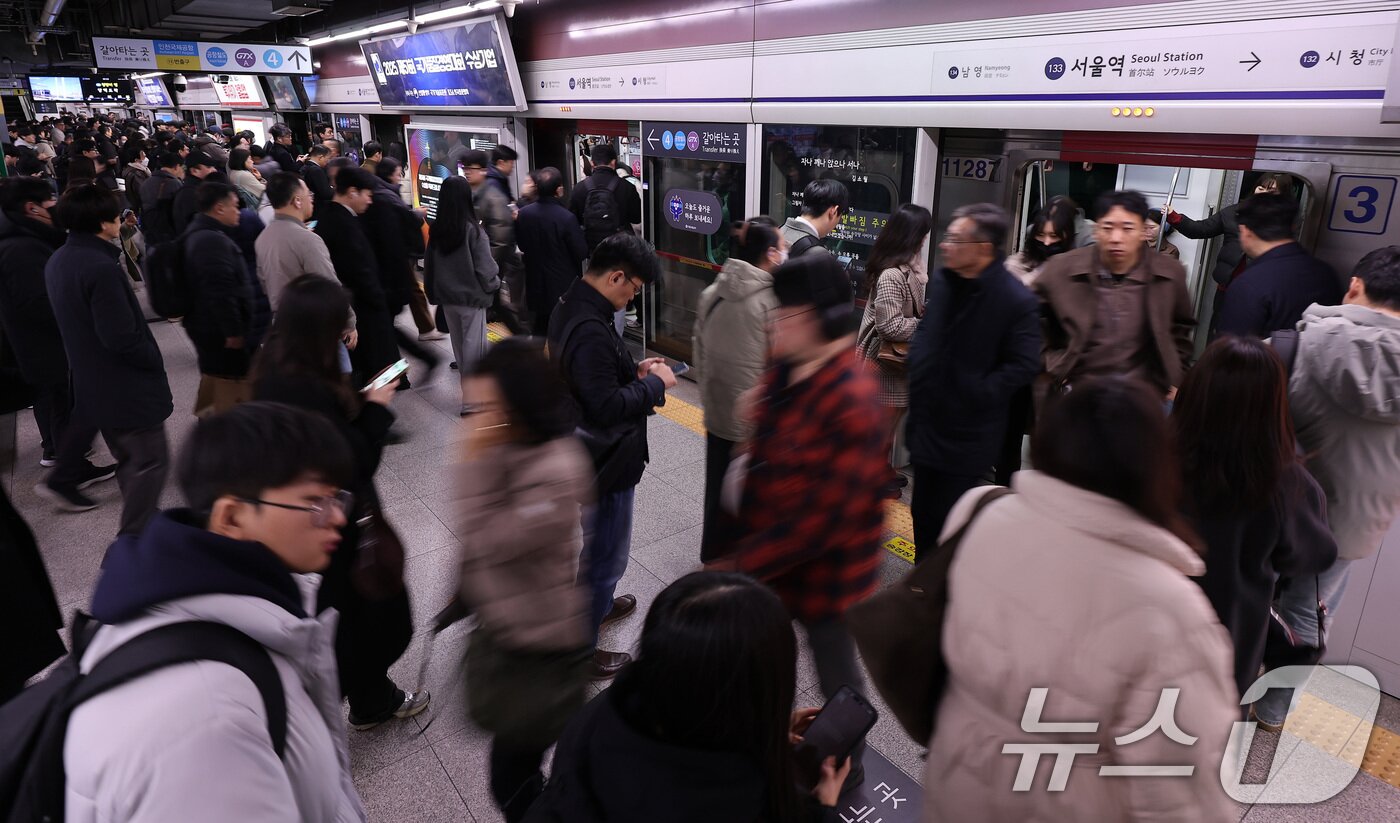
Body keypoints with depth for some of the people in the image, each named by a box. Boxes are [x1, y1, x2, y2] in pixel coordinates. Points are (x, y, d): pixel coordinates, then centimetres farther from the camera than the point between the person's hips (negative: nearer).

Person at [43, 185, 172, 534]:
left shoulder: (57, 261, 5)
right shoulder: (102, 268, -25)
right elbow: (121, 337, -26)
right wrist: (155, 360, -10)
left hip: (91, 382, 10)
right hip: (128, 386, -10)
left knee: (129, 457, 24)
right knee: (150, 461, 0)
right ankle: (135, 538, 4)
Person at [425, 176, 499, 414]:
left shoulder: (436, 230, -2)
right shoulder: (473, 230, -17)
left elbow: (429, 264, 6)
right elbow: (485, 268, -15)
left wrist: (435, 292, 18)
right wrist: (494, 285, 4)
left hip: (446, 296, 5)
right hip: (472, 296, -5)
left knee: (459, 345, 18)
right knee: (473, 347, 2)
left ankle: (470, 388, 34)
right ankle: (470, 400, 3)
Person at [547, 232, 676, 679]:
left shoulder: (572, 306, 2)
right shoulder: (591, 330, -30)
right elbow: (608, 406, -31)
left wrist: (634, 370, 2)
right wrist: (655, 383, -17)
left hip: (588, 453, 10)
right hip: (607, 461, -10)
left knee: (599, 543, 30)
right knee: (606, 554, 7)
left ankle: (597, 603, 52)